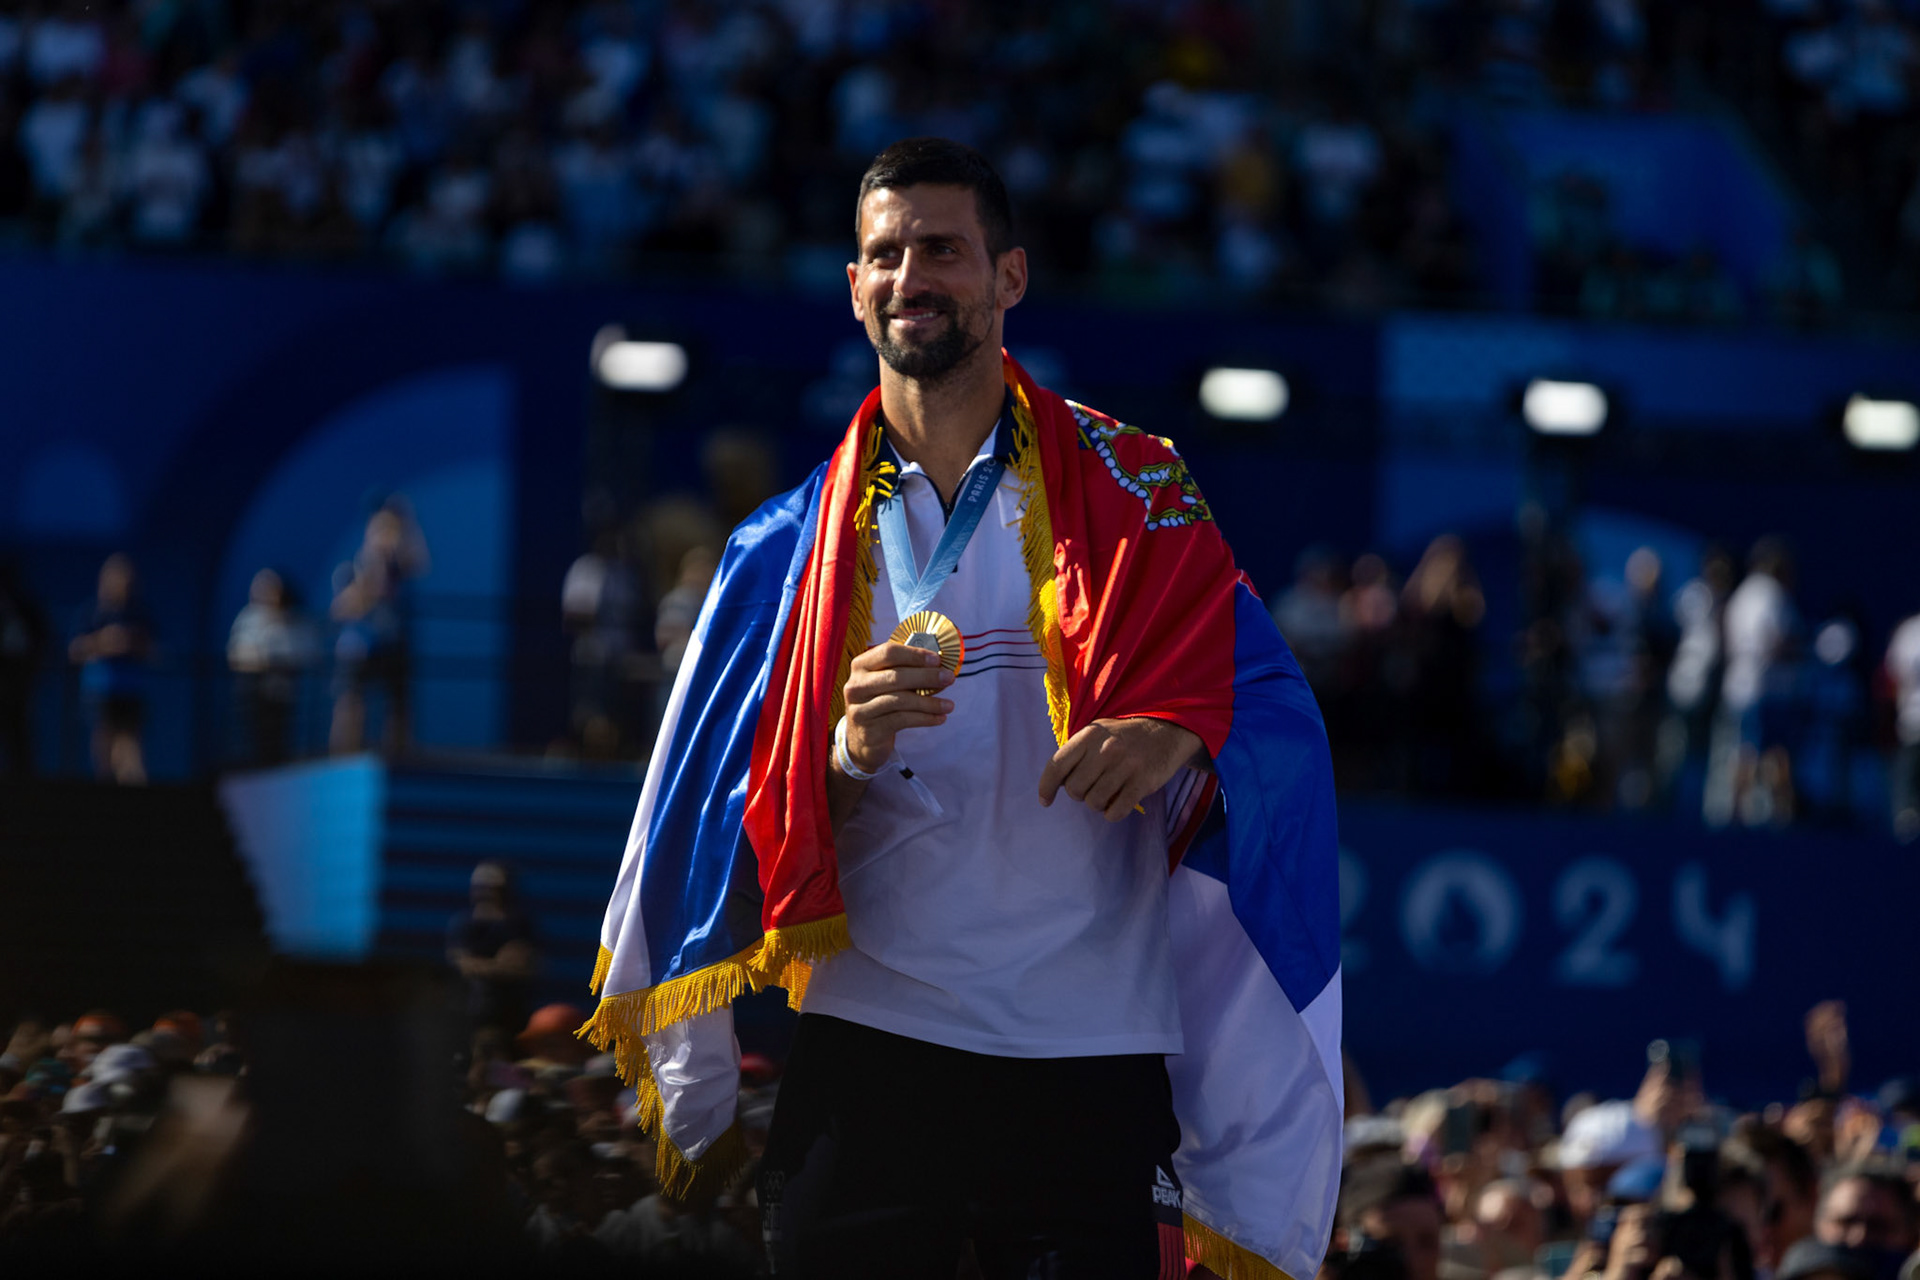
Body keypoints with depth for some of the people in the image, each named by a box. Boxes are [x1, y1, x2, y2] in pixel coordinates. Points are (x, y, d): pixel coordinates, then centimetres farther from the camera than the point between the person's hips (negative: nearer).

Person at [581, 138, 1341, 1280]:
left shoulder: (1127, 495, 5)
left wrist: (1176, 737, -25)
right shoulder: (793, 547, 10)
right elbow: (728, 819, 5)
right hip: (867, 1047, 1)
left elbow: (1273, 719, -4)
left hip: (1088, 1067, -1)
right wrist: (847, 754, -16)